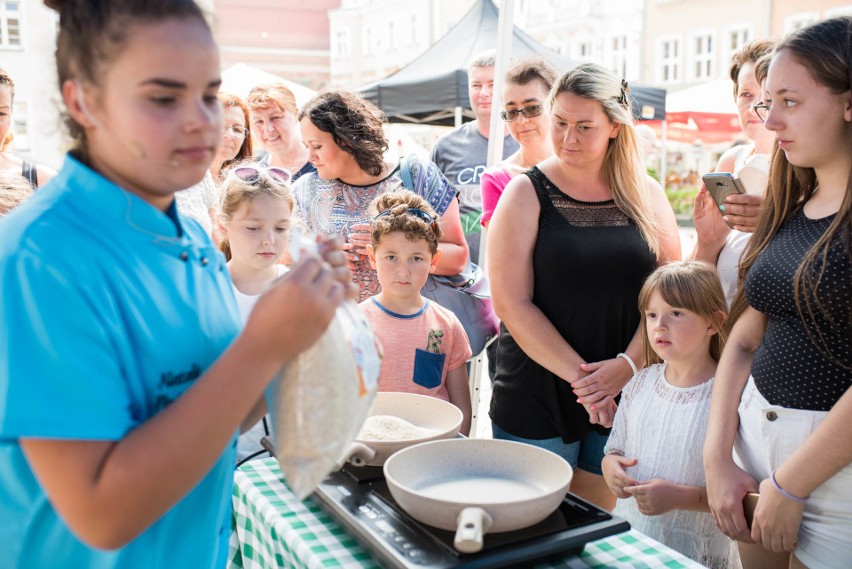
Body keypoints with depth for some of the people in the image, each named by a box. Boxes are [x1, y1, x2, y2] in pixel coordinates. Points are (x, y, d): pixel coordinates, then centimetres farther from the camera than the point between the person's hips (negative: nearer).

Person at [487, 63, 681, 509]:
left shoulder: (646, 195, 5)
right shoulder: (527, 193, -4)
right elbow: (512, 304, -11)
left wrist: (628, 363, -12)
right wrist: (580, 376, -16)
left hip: (624, 396, 3)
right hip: (536, 399, -2)